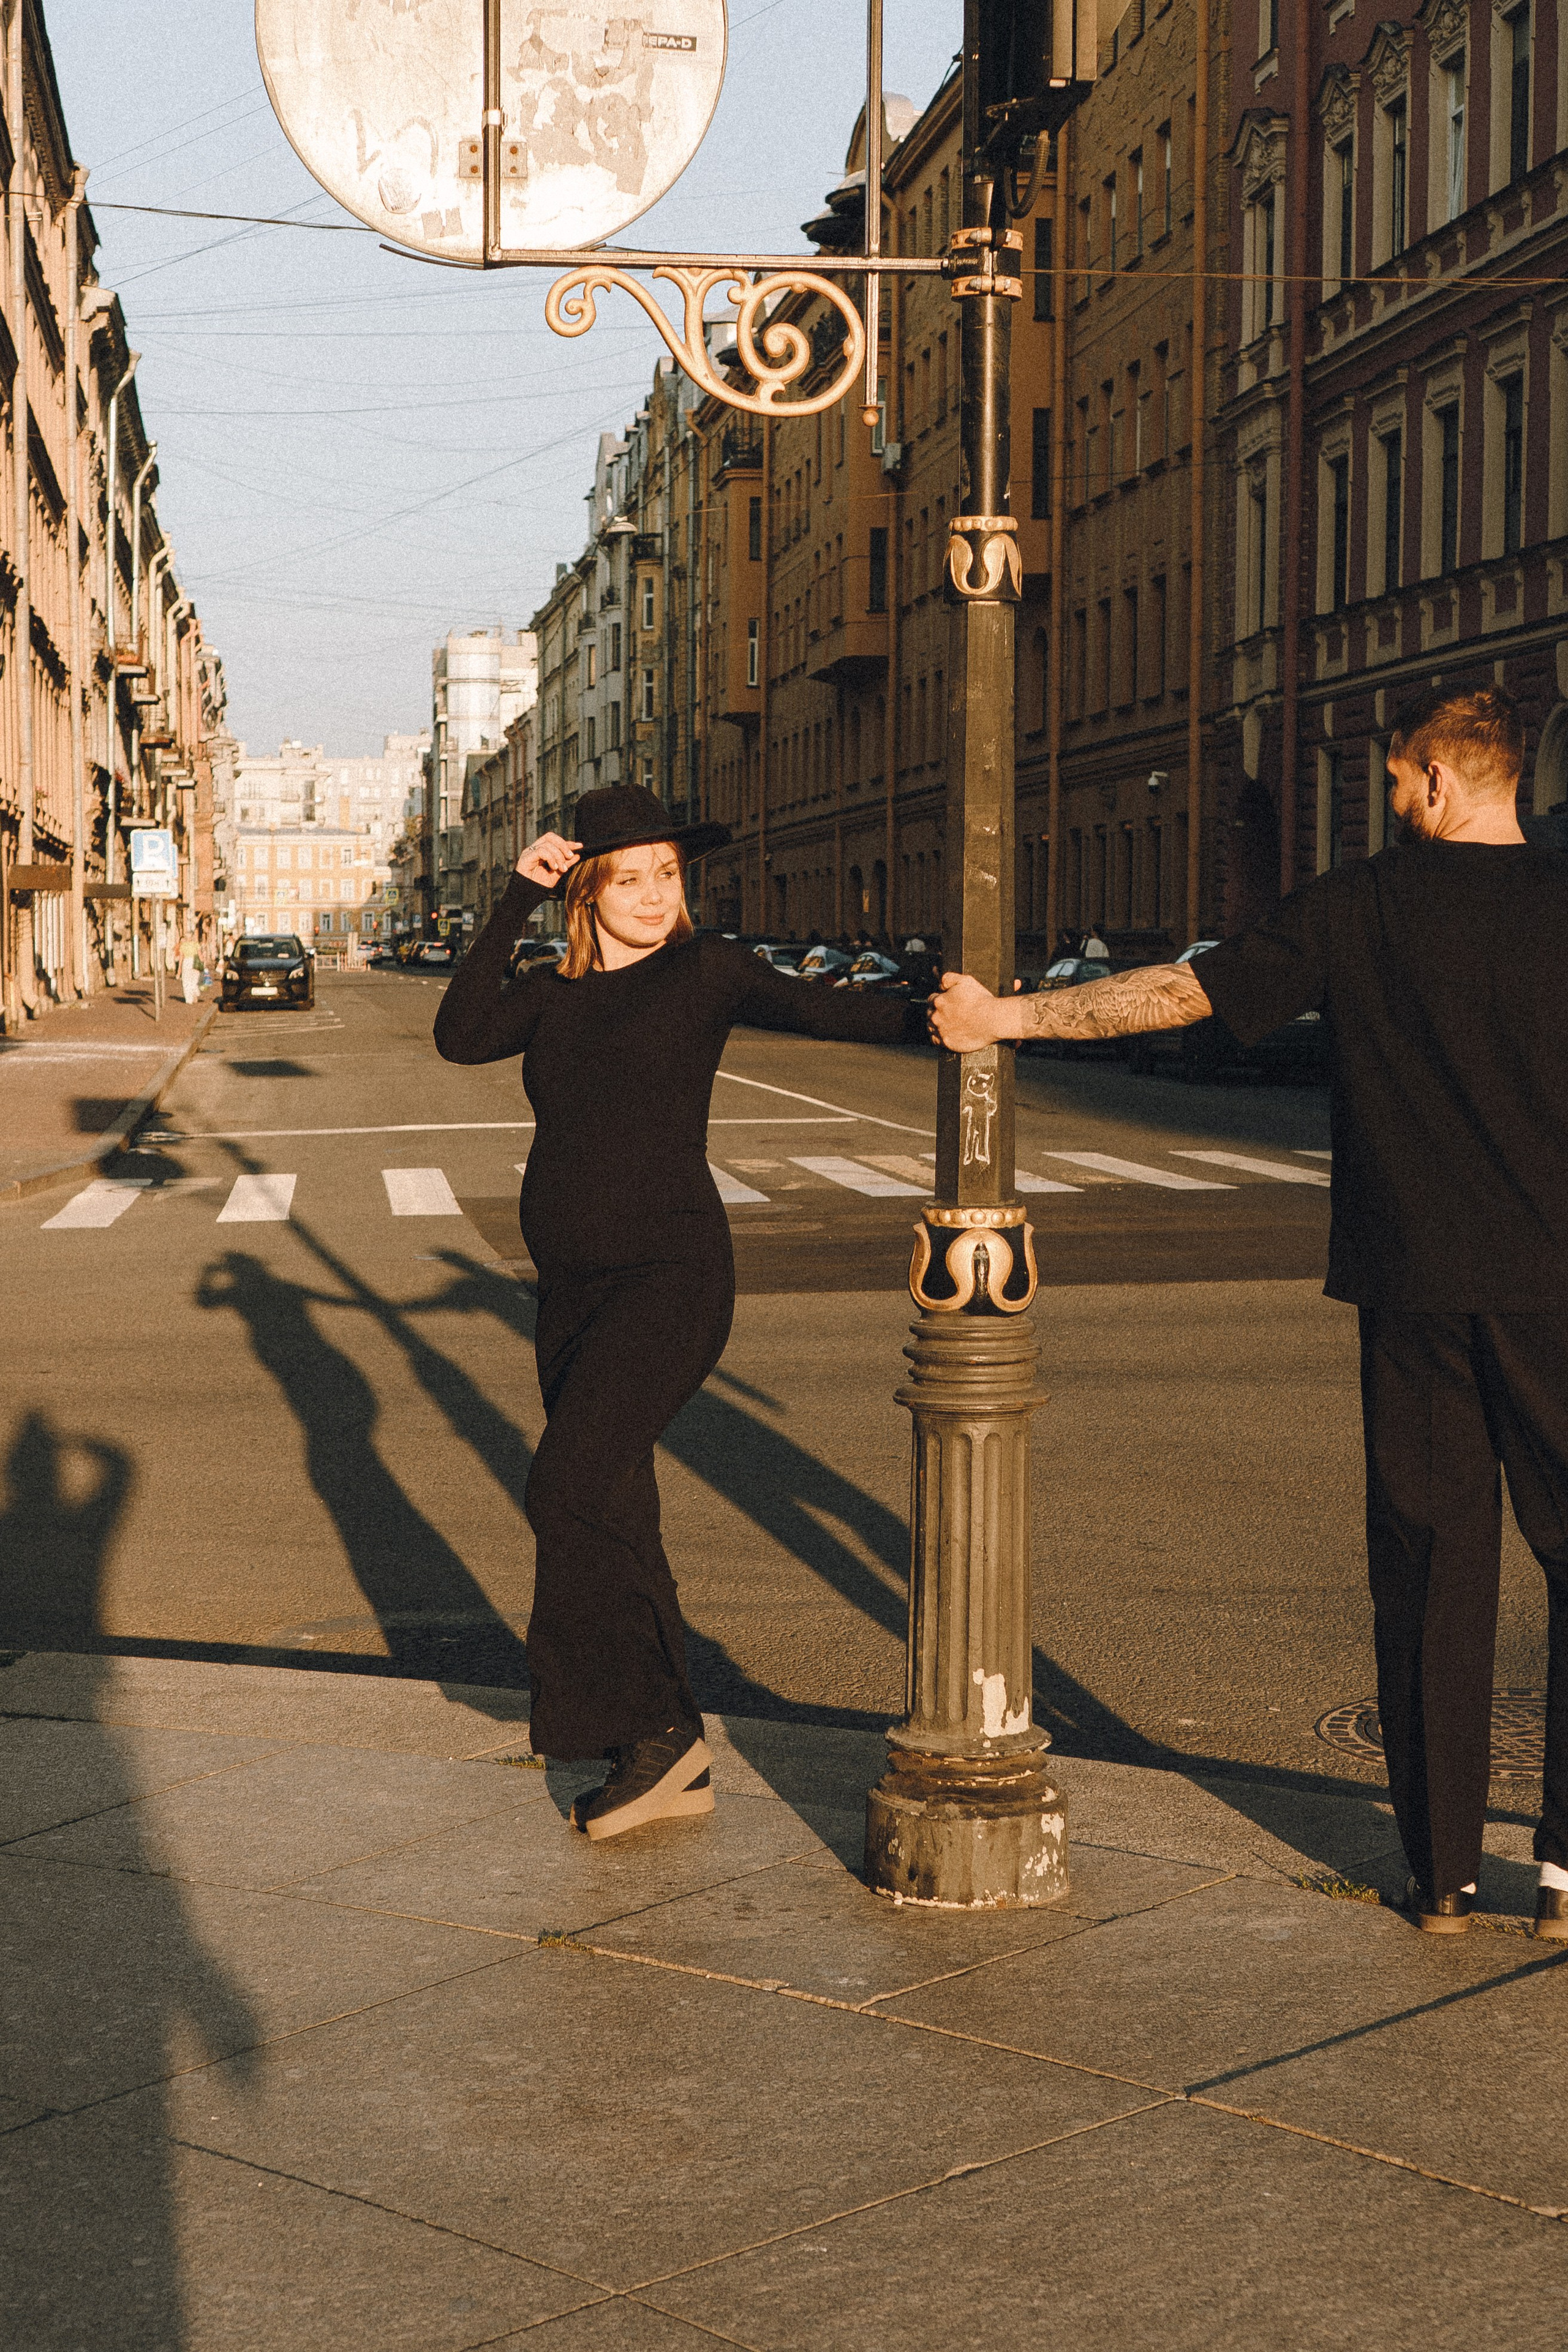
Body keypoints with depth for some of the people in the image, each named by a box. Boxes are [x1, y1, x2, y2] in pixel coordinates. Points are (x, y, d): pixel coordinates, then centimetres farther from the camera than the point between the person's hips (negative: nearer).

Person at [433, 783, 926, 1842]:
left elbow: (818, 1009, -11)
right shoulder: (551, 994, 11)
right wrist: (517, 905, -8)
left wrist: (928, 1016, -26)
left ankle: (652, 1727, -8)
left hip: (671, 1274, -6)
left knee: (571, 1492, -18)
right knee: (613, 1521, 9)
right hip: (574, 1287, 6)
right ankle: (670, 1758, 17)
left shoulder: (704, 969, -1)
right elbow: (459, 1035, -5)